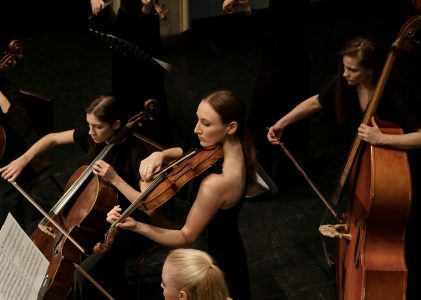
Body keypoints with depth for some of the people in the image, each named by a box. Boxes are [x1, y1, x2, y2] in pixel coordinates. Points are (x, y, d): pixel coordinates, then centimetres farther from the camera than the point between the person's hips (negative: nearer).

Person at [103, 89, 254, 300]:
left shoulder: (216, 183, -35)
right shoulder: (236, 146, -9)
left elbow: (187, 238, -26)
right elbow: (184, 153, 6)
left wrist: (136, 226, -37)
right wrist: (160, 155, -16)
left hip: (217, 265, -9)